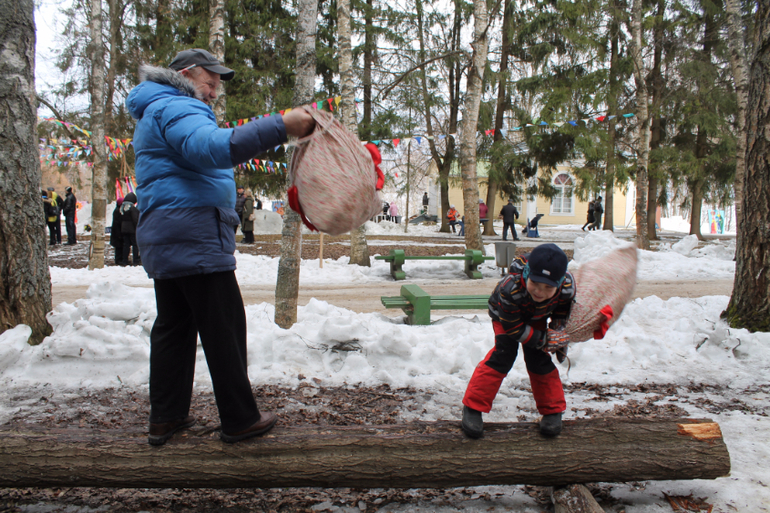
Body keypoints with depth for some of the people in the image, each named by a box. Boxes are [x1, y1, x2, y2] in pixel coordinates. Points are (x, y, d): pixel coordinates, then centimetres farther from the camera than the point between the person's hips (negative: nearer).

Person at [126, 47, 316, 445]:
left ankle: (165, 418, 18)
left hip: (165, 242, 11)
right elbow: (213, 147, -29)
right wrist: (280, 126, -37)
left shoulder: (157, 114, 27)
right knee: (224, 330, -4)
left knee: (173, 327, 12)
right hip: (195, 239, -11)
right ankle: (239, 420, 3)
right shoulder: (174, 108, -8)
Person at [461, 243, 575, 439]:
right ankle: (473, 407, -9)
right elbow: (513, 327, -31)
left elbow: (563, 307, -6)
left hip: (536, 318, 3)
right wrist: (544, 339, -31)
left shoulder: (568, 287, -33)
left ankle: (553, 410, 14)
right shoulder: (510, 289, -46)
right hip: (506, 315, -3)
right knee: (503, 354, -17)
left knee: (538, 359, -5)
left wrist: (557, 330, -17)